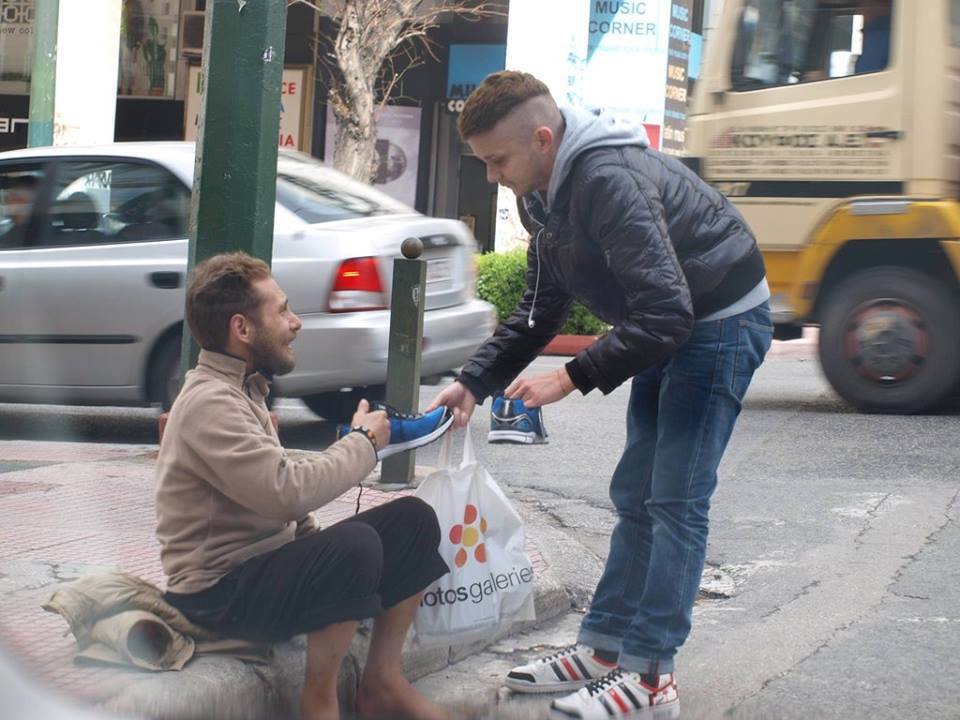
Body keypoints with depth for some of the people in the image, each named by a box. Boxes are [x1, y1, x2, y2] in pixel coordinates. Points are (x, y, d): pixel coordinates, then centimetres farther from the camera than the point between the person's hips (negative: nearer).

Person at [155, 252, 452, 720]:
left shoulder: (241, 387, 13)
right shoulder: (209, 402, -20)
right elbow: (289, 491, -30)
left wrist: (313, 539, 3)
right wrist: (364, 441, -15)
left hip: (266, 561, 10)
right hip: (221, 591, -10)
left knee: (413, 519, 0)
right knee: (354, 545, -34)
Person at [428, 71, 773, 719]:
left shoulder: (610, 180, -30)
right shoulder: (550, 191, 2)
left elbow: (665, 311, -33)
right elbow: (540, 309, 11)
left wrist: (572, 379, -28)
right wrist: (474, 382, 2)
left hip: (721, 320, -10)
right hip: (670, 326, 10)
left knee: (675, 500, -9)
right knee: (634, 495, 11)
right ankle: (603, 648, 19)